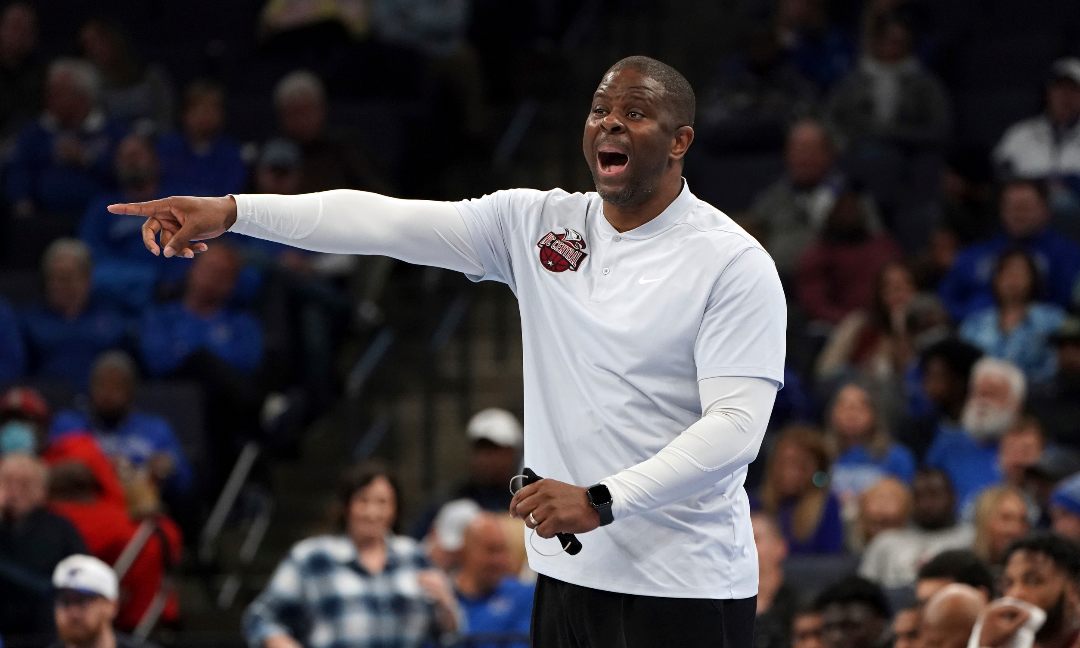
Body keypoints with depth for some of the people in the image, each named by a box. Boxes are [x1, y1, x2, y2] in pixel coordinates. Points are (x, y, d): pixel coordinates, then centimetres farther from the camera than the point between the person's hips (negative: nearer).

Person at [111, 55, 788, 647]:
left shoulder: (735, 263, -8)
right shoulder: (537, 223, 8)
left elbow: (736, 426, -15)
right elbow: (388, 221, 0)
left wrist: (601, 501, -24)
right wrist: (231, 211, -10)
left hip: (686, 593, -5)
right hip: (568, 575, 5)